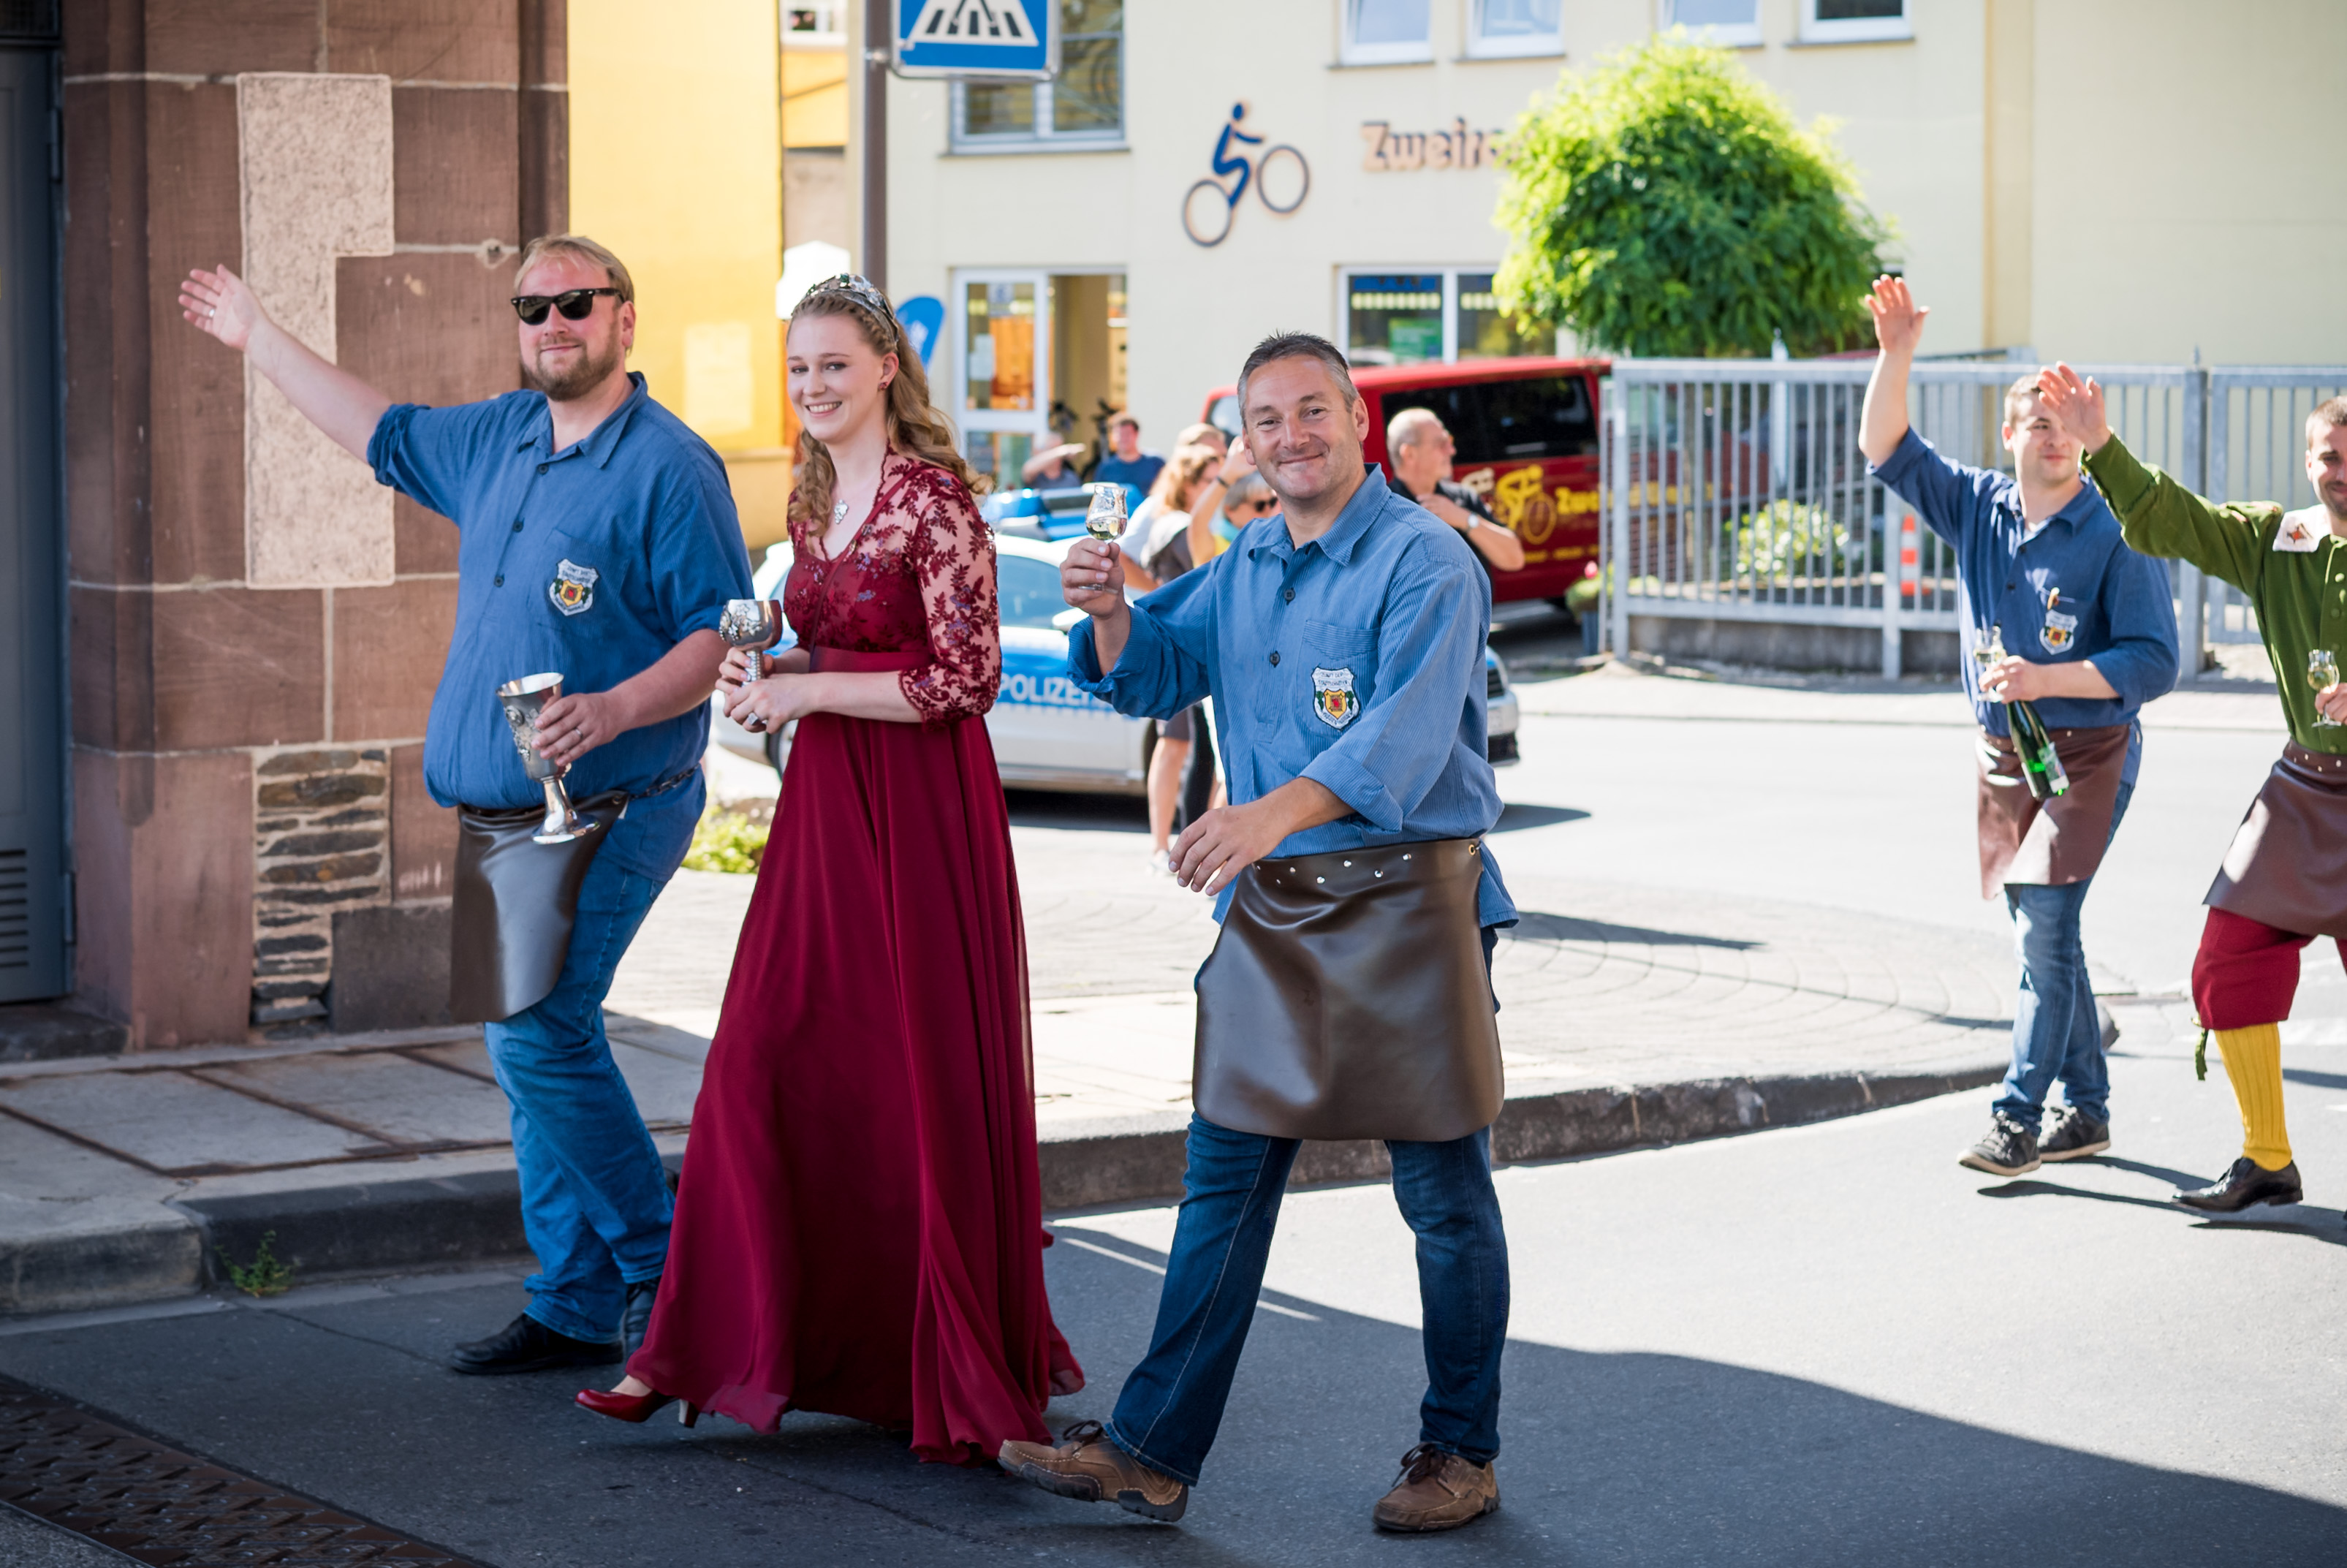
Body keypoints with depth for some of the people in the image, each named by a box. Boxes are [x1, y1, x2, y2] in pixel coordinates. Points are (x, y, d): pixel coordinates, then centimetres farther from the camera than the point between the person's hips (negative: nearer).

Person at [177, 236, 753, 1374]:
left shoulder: (669, 468, -11)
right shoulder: (500, 439, 13)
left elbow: (724, 637, -15)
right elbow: (384, 433, 31)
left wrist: (612, 710, -28)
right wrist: (260, 341, 37)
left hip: (609, 812, -8)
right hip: (501, 815, 8)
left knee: (539, 1034, -16)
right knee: (529, 1046, 8)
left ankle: (663, 1267, -3)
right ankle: (577, 1308, 13)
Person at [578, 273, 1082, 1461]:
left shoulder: (932, 499, -11)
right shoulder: (813, 503, 13)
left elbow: (967, 677, -16)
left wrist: (808, 691, -13)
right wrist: (766, 672, 3)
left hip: (921, 814, -7)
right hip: (824, 804, 7)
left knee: (924, 1081, -2)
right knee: (763, 1065, 4)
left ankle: (960, 1371, 10)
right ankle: (713, 1342, 11)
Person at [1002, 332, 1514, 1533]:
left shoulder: (1422, 561, -12)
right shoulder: (1243, 566, 13)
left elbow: (1406, 733, -25)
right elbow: (1155, 678, 20)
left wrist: (1276, 812, -40)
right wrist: (1111, 616, -3)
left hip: (1404, 901, -7)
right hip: (1268, 906, 7)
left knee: (1442, 1191, 3)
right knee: (1223, 1184, 7)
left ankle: (1459, 1454, 16)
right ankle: (1151, 1452, 10)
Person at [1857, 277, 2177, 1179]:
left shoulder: (2116, 536, -11)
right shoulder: (1977, 510, 6)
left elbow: (2154, 663, -14)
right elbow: (1885, 451, 4)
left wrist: (2048, 679, -23)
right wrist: (1896, 355, -9)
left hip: (2089, 752, -6)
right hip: (2003, 754, 6)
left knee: (2043, 926, -15)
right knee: (2041, 934, 10)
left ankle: (2019, 1119, -13)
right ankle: (2087, 1110, 21)